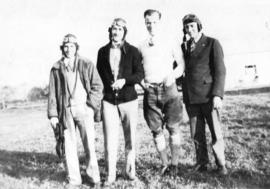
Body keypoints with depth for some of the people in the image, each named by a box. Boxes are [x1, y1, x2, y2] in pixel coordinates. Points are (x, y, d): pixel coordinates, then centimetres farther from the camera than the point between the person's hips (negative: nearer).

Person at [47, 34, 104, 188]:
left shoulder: (87, 65, 6)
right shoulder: (57, 68, 10)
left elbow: (98, 86, 4)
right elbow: (52, 92, 9)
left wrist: (90, 104, -6)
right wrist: (53, 114, 3)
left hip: (84, 108, -1)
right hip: (66, 111, 2)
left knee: (89, 143, 0)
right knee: (69, 145, 5)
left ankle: (93, 174, 16)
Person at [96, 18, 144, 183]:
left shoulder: (132, 51, 1)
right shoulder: (103, 51, 8)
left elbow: (140, 74, -3)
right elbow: (99, 74, 15)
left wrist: (124, 80, -18)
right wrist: (108, 85, 2)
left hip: (129, 99, -1)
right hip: (109, 101, 1)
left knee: (130, 138, 6)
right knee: (110, 139, -2)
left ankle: (130, 171, 21)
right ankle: (111, 174, 9)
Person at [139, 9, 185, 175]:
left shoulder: (170, 42, 4)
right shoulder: (142, 47, 10)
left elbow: (182, 64, 3)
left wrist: (173, 74, -15)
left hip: (168, 88, -2)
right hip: (150, 91, 2)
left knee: (173, 128, 0)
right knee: (156, 130, 5)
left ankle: (174, 164, 13)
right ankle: (165, 163, 18)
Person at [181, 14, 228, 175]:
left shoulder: (212, 43, 0)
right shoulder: (184, 47, 14)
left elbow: (220, 71, -6)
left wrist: (217, 95, -14)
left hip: (209, 96, -4)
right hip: (191, 98, 4)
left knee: (216, 134, 1)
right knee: (197, 135, 7)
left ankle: (221, 164, 17)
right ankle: (201, 164, 21)